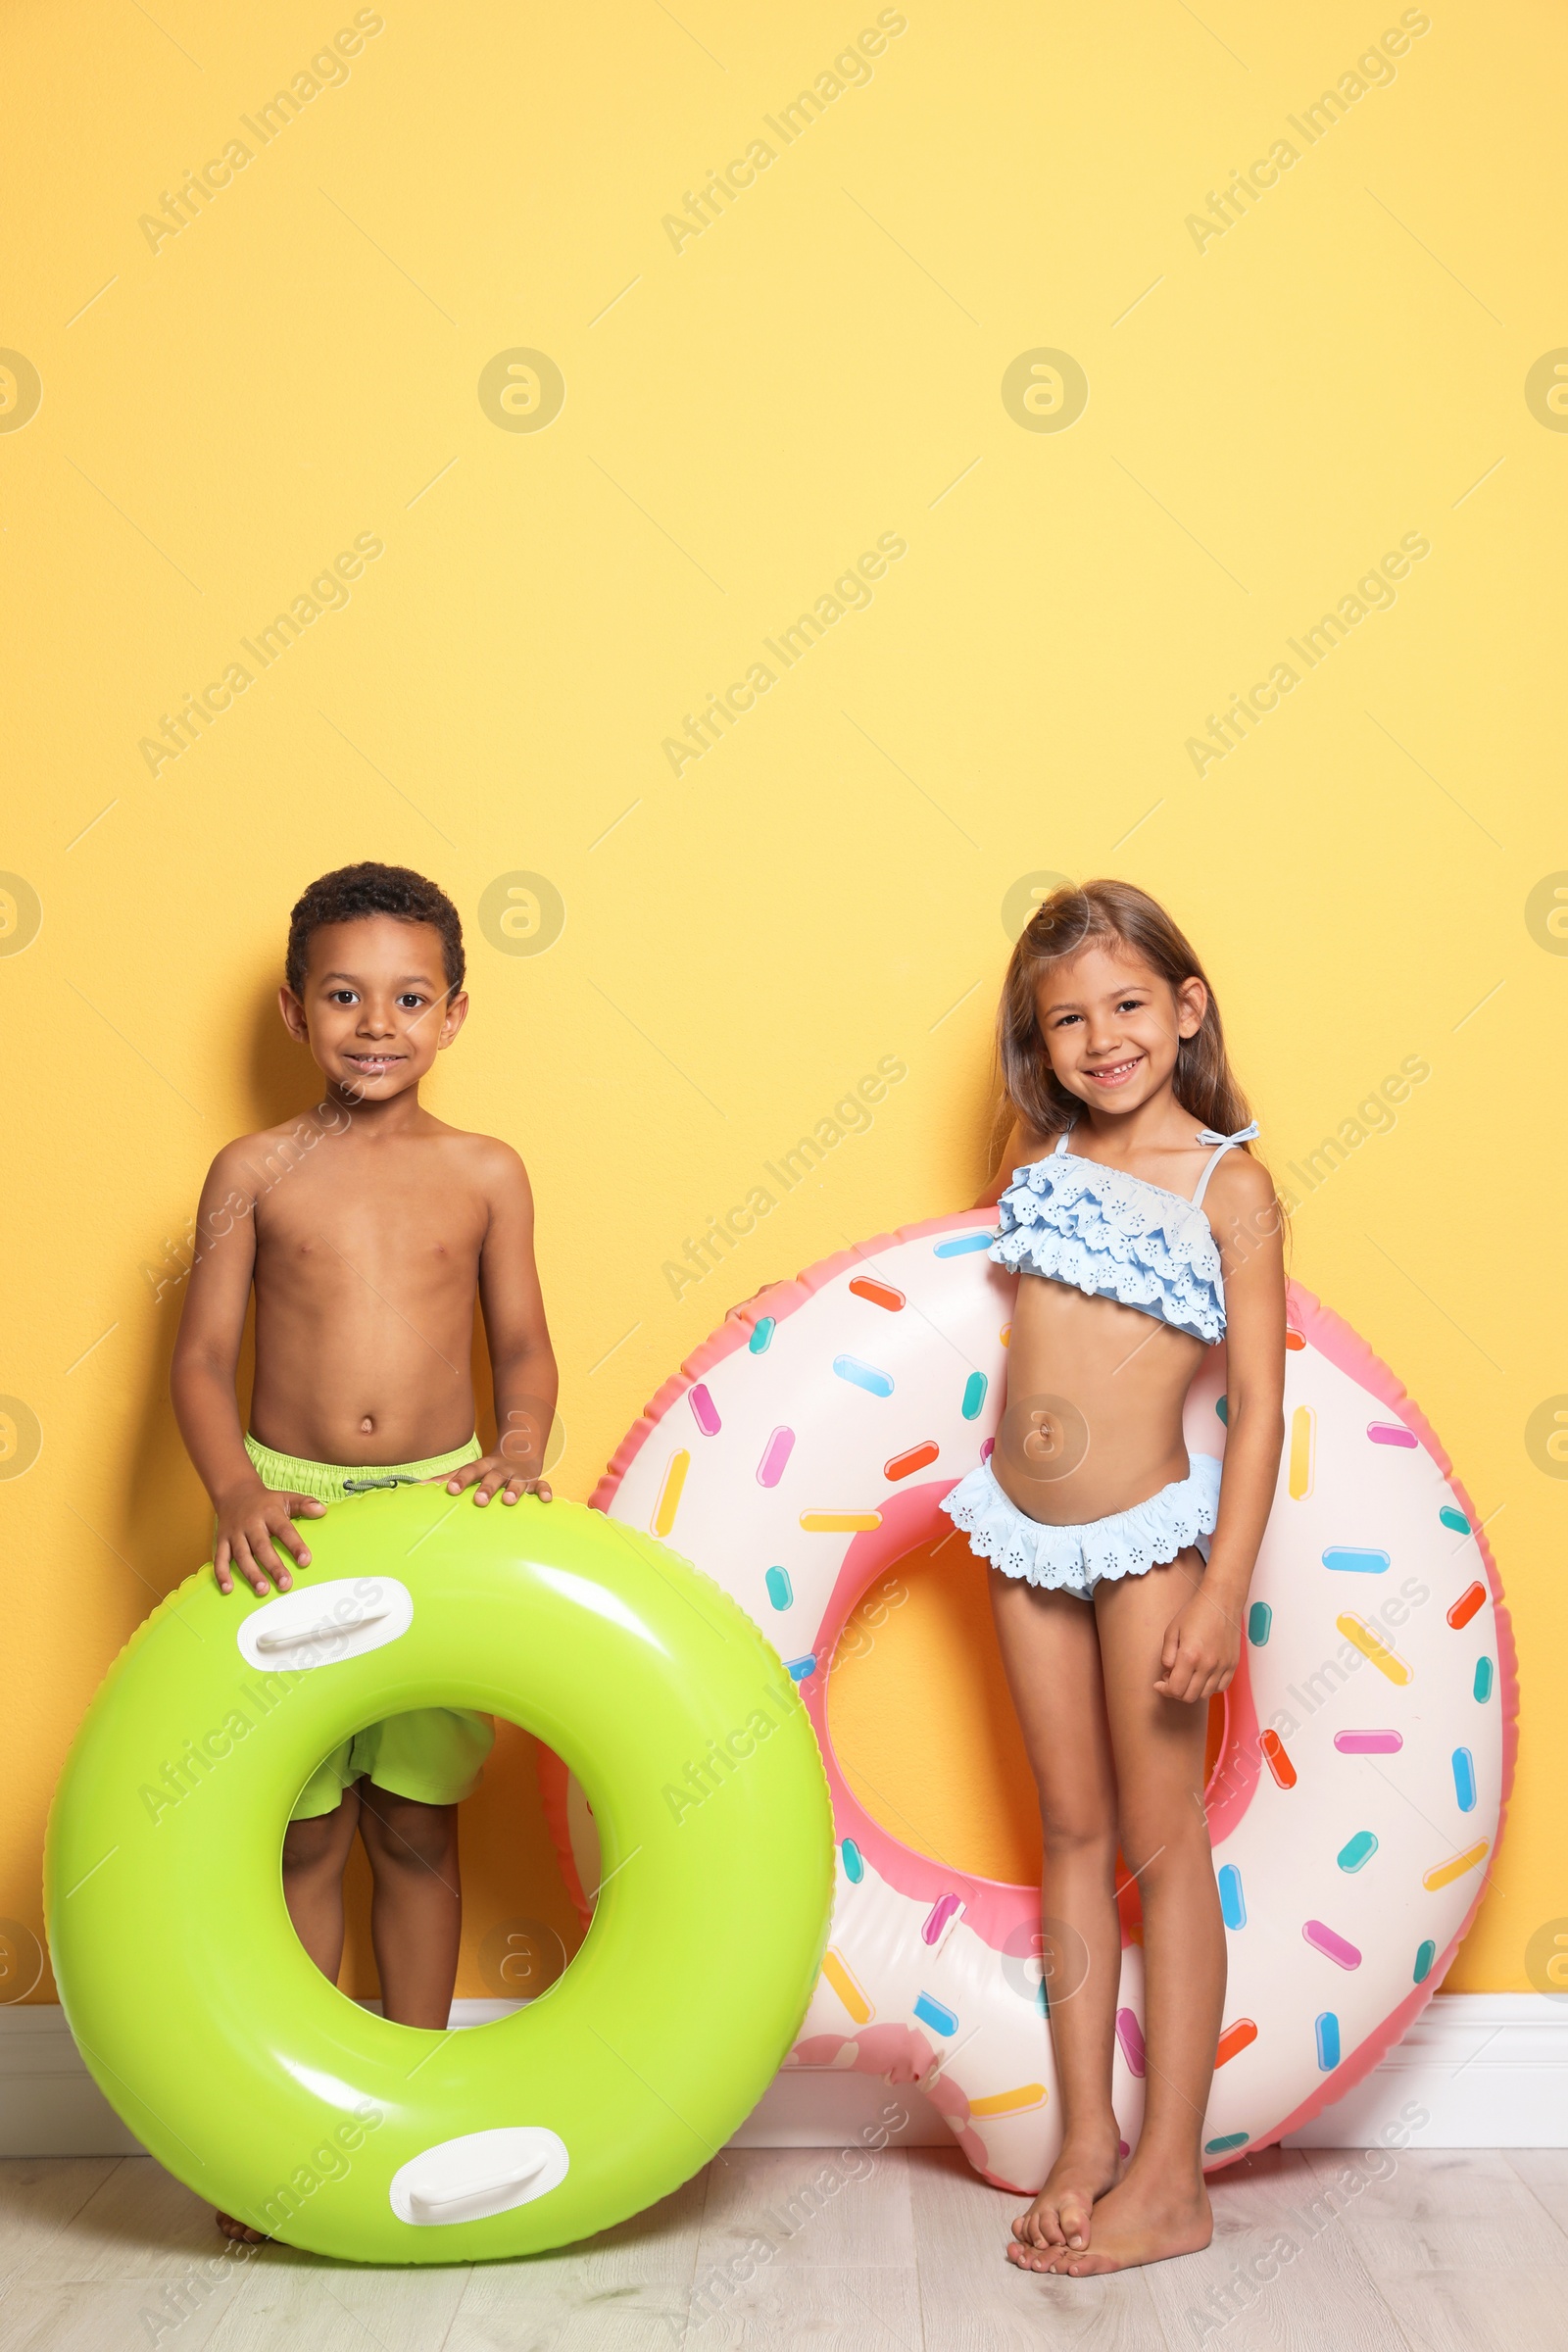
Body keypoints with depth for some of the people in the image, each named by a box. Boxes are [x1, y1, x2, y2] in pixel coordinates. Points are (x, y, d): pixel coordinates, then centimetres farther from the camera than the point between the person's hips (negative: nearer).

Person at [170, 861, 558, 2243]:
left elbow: (523, 1347, 8)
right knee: (303, 1834, 7)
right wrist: (236, 1491, -17)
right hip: (291, 1518, -1)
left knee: (417, 1828, 11)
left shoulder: (486, 1174, 2)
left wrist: (519, 1451, -11)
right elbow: (203, 1359, -2)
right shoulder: (256, 1171, -1)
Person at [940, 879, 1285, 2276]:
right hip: (1026, 1536, 5)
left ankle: (1171, 2180, 16)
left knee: (1160, 1843, 5)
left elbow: (1259, 1404, -12)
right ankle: (1087, 2138, 25)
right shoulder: (1040, 1156, 4)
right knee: (1073, 1835, 13)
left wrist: (1224, 1594, -17)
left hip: (1148, 1533, -5)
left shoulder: (1229, 1184, -9)